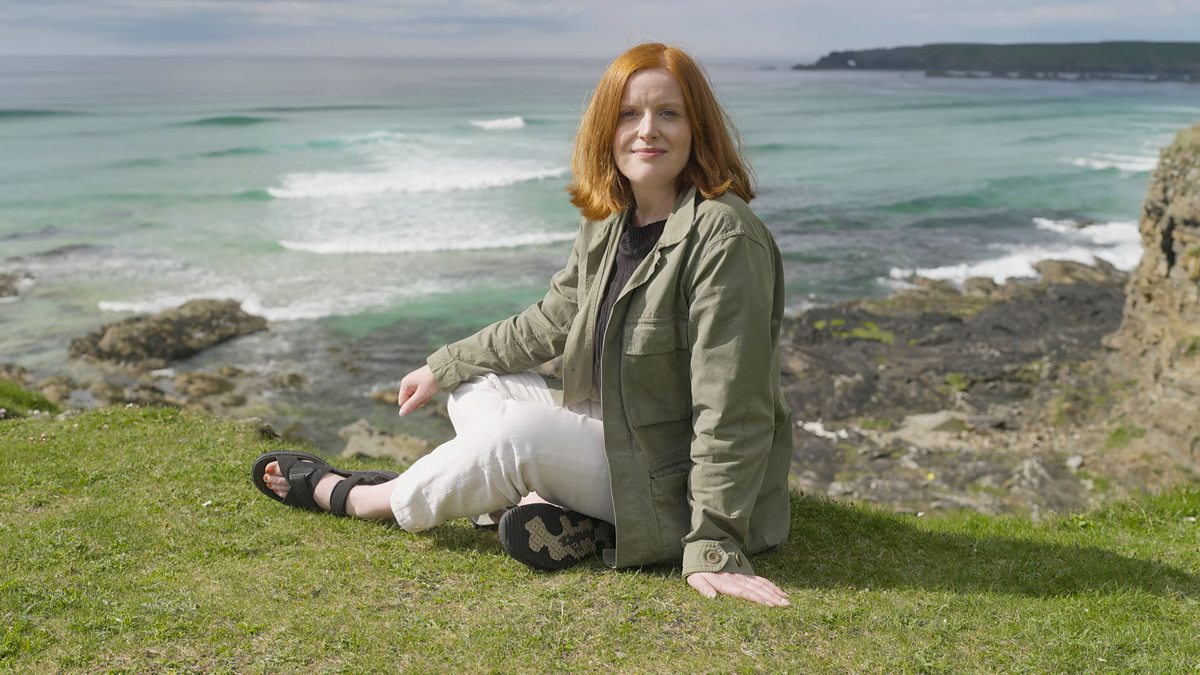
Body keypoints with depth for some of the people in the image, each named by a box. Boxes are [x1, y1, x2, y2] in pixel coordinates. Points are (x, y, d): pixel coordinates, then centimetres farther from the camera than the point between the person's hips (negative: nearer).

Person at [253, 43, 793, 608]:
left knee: (519, 433, -25)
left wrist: (713, 549, -27)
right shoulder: (608, 223, 2)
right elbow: (549, 322, 15)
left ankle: (341, 494, -1)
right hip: (617, 433, 9)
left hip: (683, 480, -8)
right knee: (474, 391, 5)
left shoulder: (724, 237, -24)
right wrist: (441, 369, 19)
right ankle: (550, 506, -16)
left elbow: (731, 411, -26)